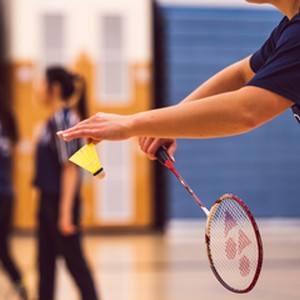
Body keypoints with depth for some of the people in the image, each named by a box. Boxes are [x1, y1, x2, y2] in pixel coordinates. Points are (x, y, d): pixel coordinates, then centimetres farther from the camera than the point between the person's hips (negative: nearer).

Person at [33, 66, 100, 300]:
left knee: (74, 261, -3)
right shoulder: (54, 119, 11)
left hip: (61, 201, -9)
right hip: (48, 200, 9)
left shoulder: (63, 119, -16)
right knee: (46, 262, 13)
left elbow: (70, 168, -19)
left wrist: (66, 211, -21)